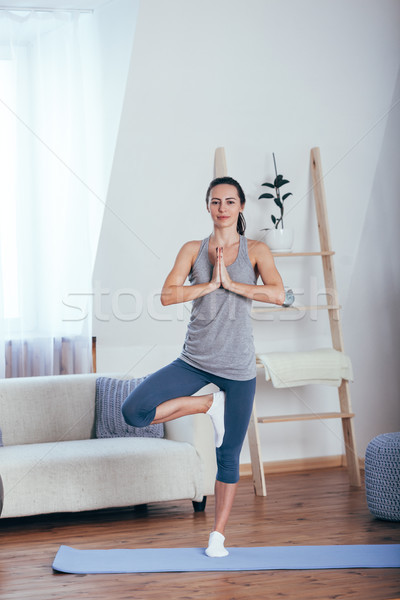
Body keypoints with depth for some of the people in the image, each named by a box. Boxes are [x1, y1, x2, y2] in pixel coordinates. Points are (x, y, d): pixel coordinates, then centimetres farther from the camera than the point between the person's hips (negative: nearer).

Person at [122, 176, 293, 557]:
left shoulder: (256, 251, 1)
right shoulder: (192, 250, 4)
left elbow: (278, 295, -15)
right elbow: (167, 296, -8)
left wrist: (231, 283, -16)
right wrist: (210, 283, -14)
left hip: (237, 365, -2)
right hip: (195, 360, 2)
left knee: (228, 455, 6)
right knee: (134, 412, -17)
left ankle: (218, 536, 21)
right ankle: (209, 404, 3)